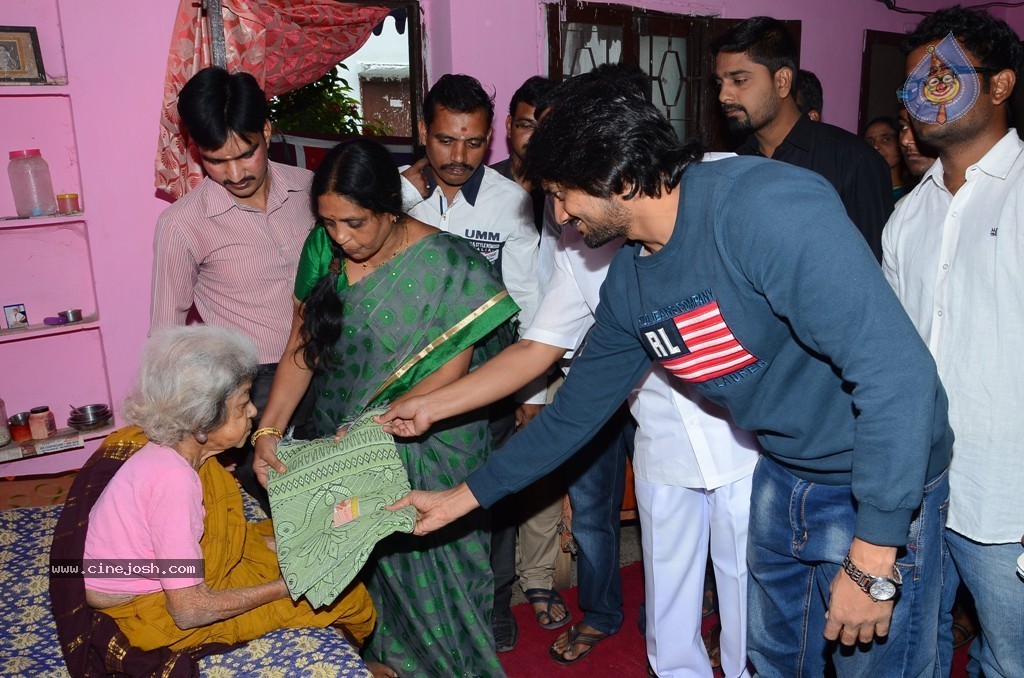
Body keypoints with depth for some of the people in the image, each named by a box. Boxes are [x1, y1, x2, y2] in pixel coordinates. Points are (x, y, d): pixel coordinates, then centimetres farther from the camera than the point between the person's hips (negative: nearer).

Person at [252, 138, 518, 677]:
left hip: (422, 446, -4)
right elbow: (302, 347, -1)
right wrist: (268, 430, -10)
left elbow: (449, 374, -19)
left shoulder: (445, 265, -20)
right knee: (365, 555, 18)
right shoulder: (323, 247, -5)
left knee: (424, 556, 11)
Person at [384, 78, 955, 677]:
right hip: (780, 474, 7)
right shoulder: (627, 279, -1)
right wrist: (464, 497, 10)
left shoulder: (766, 206, -27)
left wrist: (871, 563, -27)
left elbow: (899, 370, -31)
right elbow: (578, 409, 8)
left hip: (880, 486, -7)